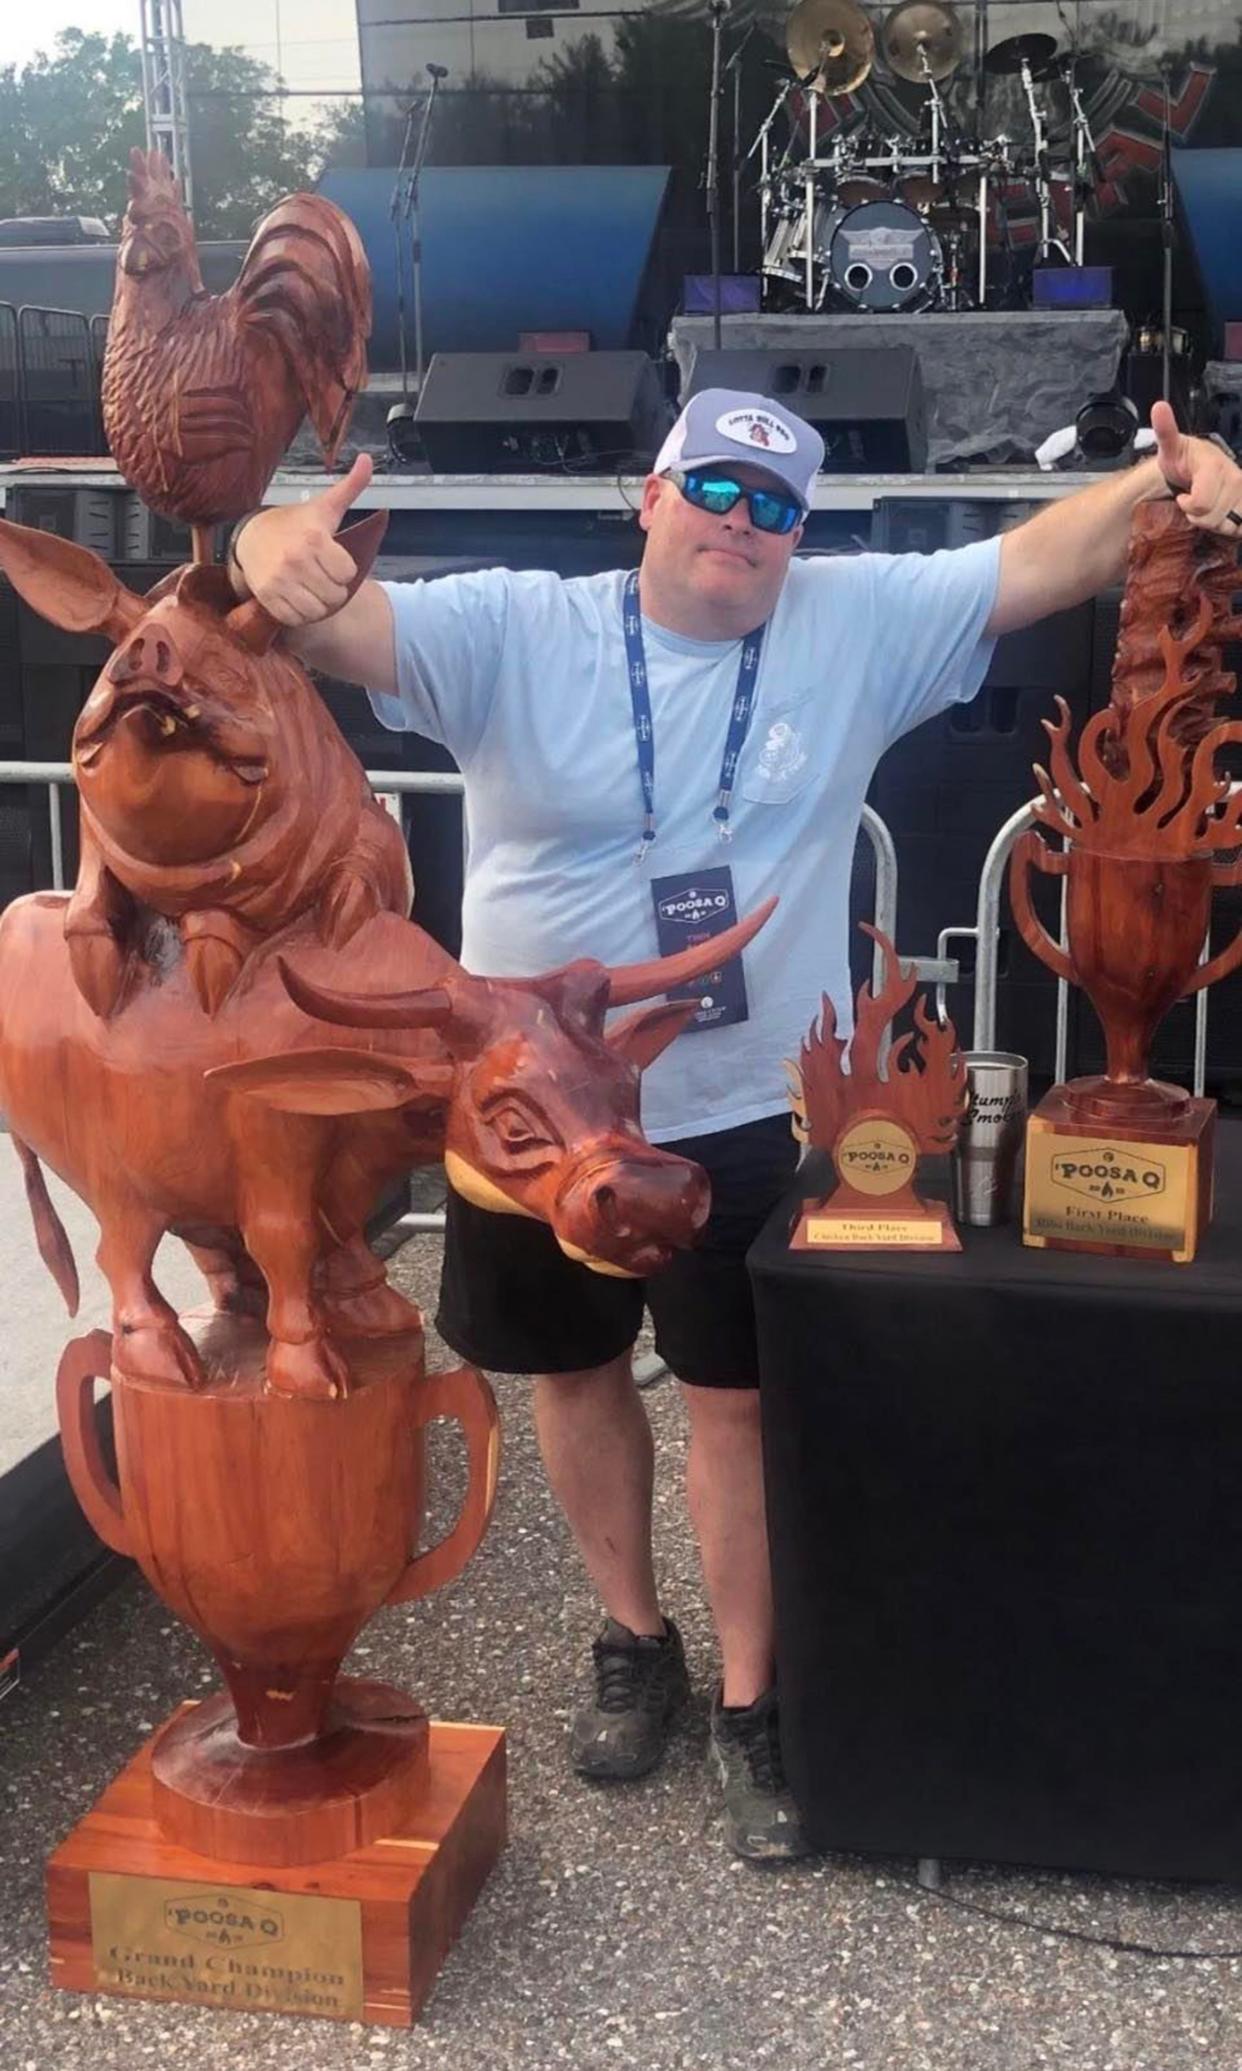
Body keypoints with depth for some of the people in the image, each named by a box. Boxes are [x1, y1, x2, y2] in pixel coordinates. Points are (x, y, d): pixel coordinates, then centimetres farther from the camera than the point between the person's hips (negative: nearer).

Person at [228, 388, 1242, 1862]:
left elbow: (1042, 562, -6)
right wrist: (269, 552, -45)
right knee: (575, 1377, 17)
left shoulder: (857, 624, -3)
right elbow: (337, 625, -21)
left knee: (737, 1404, 6)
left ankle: (748, 1705, 24)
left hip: (745, 1119, 0)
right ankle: (633, 1640, 41)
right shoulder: (511, 628, -9)